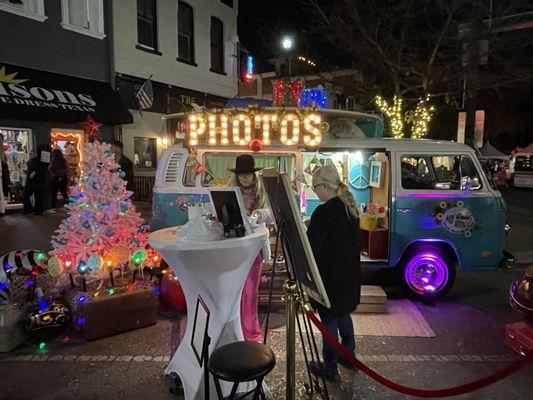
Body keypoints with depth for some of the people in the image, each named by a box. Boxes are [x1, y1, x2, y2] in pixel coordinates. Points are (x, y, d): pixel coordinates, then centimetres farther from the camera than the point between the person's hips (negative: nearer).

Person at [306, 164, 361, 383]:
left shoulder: (324, 212, -23)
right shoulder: (350, 207, 4)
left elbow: (311, 247, -22)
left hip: (330, 276, -8)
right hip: (349, 274, 8)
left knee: (329, 318, 6)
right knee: (343, 313, 23)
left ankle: (330, 367, 20)